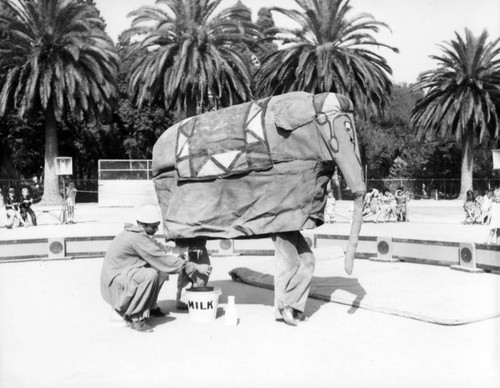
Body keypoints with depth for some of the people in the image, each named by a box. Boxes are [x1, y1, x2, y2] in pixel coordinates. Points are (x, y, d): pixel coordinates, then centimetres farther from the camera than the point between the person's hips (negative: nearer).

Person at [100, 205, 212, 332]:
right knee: (150, 275, -32)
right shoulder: (136, 238, -24)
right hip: (114, 282, -10)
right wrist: (196, 268, -21)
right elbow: (165, 261, -25)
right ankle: (134, 318, -20)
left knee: (162, 270, 2)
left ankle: (150, 307, 14)